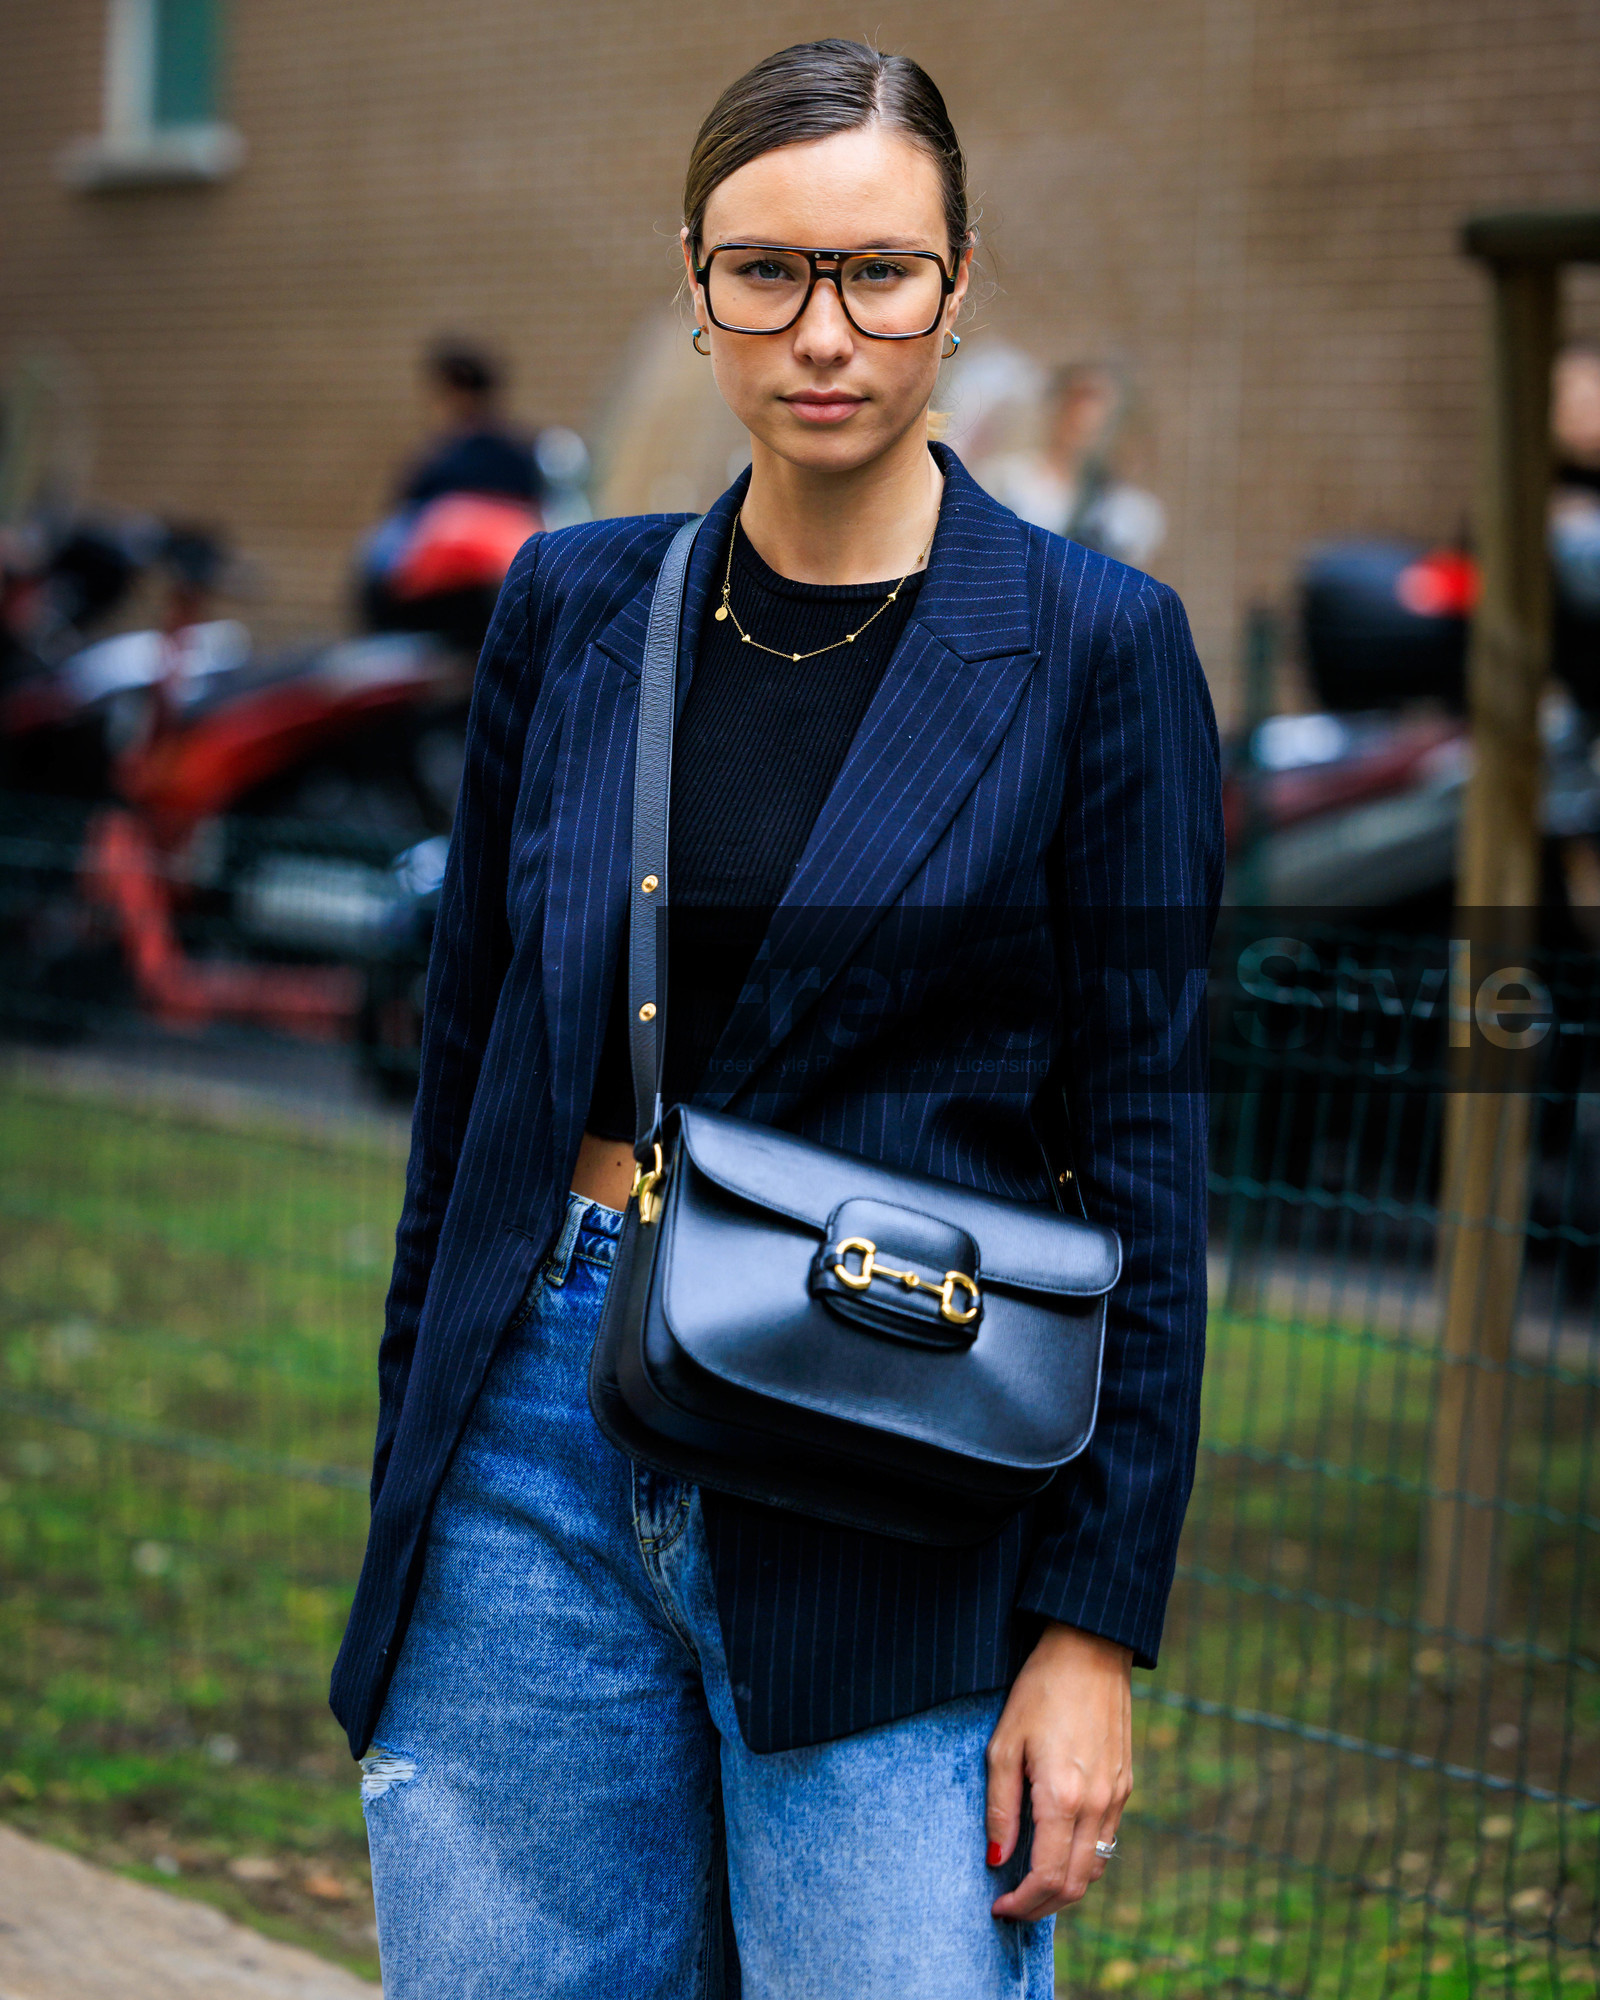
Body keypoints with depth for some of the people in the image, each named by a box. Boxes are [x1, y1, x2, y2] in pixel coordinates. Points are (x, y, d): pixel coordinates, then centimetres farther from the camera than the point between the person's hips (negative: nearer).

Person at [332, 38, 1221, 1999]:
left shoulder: (1093, 643, -5)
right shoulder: (571, 604, 7)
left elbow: (1146, 1156, -4)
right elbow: (469, 1046, 13)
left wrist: (1097, 1627, -7)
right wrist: (409, 1461, 12)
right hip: (536, 1447, 4)